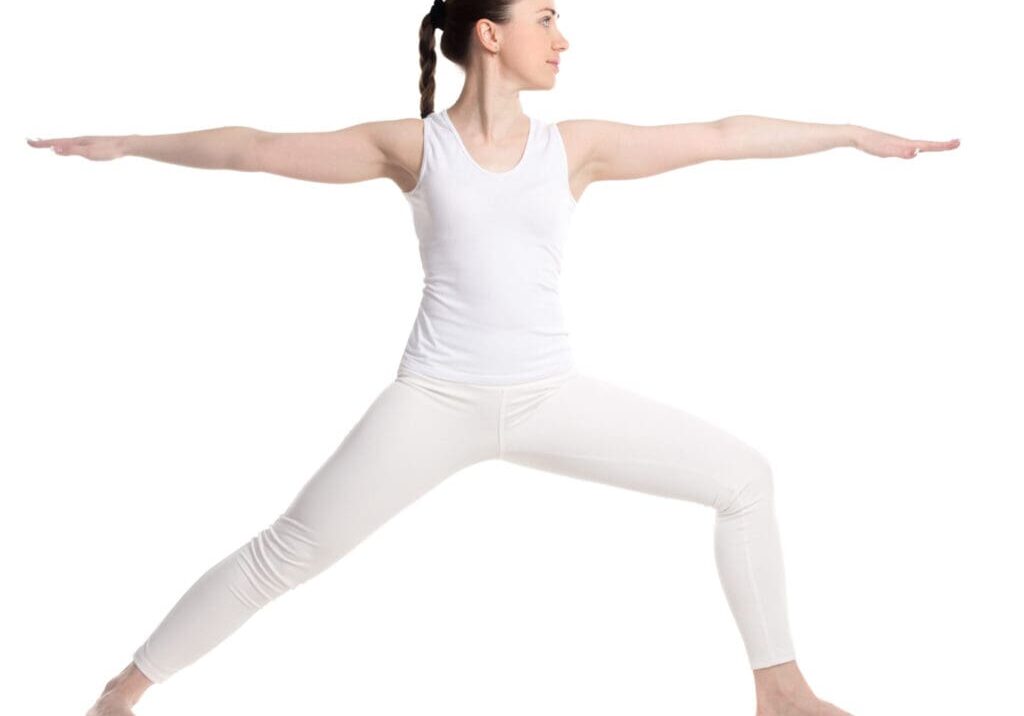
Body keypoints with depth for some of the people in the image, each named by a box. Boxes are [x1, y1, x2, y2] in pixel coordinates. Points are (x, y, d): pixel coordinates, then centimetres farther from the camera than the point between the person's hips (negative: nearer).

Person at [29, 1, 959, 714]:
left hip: (553, 397, 3)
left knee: (743, 478, -2)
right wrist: (129, 144, 9)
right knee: (284, 555, -1)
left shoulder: (576, 145, 3)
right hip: (437, 401, -3)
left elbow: (724, 137, 5)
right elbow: (257, 148, 4)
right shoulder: (413, 146, -2)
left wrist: (861, 133, 7)